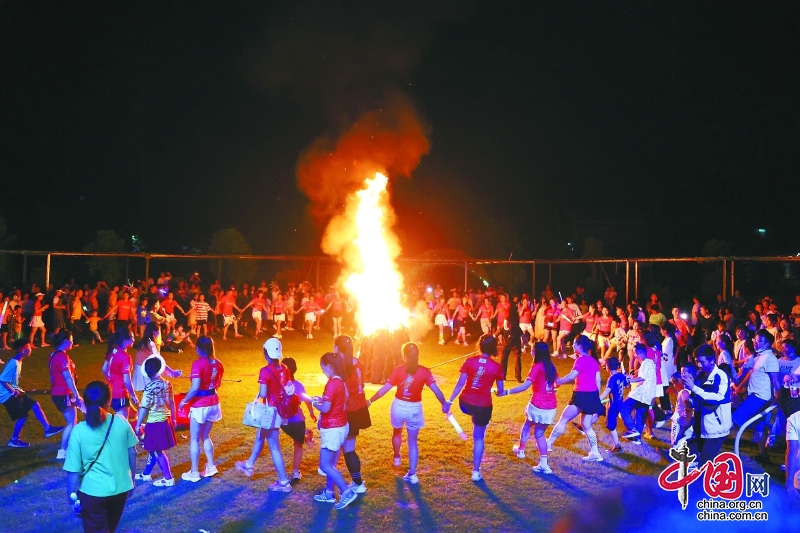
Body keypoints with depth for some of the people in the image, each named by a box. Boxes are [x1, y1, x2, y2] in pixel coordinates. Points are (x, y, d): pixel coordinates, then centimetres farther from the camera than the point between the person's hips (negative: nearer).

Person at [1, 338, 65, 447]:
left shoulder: (18, 361, 7)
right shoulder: (13, 363, -24)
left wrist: (17, 390, 11)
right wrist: (12, 391, -18)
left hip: (15, 392, 10)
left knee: (35, 405, 7)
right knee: (22, 416, -6)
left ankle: (48, 429, 10)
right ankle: (14, 440, 12)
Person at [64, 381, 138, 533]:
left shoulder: (79, 431, -16)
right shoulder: (122, 423, -10)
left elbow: (73, 471, -12)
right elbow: (132, 454, 1)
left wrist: (71, 495, 3)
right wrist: (131, 479, 17)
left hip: (94, 492, -3)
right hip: (121, 488, 3)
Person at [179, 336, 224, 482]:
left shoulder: (198, 364, -19)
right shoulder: (217, 363, 1)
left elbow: (195, 387, -25)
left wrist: (184, 401, -12)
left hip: (199, 405, -6)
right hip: (213, 403, 6)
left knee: (194, 439, 7)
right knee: (206, 436, 22)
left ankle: (194, 473, 15)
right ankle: (210, 467, 27)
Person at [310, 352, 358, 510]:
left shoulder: (332, 383, -22)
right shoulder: (340, 381, 6)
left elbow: (325, 409, -26)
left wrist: (314, 403, -8)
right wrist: (322, 399, 6)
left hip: (333, 429, -10)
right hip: (339, 426, 10)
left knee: (325, 465, -3)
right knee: (330, 463, 18)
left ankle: (347, 492, -4)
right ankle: (329, 493, 27)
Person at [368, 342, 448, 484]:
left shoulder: (398, 370, -10)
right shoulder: (425, 371, -10)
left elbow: (384, 389, -10)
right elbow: (436, 390, -12)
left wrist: (370, 401, 1)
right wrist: (445, 405, 1)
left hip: (399, 405, 1)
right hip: (414, 408, 0)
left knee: (397, 432, 30)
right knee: (413, 441, 11)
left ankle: (397, 458, 50)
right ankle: (412, 474, 11)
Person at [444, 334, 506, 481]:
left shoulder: (469, 361, -7)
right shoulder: (497, 367, -9)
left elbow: (460, 383, -7)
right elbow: (500, 391, -1)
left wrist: (449, 402, -1)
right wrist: (497, 391, 24)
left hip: (465, 402, 2)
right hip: (483, 406, -2)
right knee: (479, 438, 13)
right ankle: (476, 471, 19)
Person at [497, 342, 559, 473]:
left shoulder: (537, 367, -12)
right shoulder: (551, 367, 8)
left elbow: (525, 386, -23)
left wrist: (506, 392, -22)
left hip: (537, 405, -5)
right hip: (551, 407, 5)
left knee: (527, 426, 23)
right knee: (539, 433, 16)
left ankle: (521, 450, 40)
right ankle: (544, 465, 12)